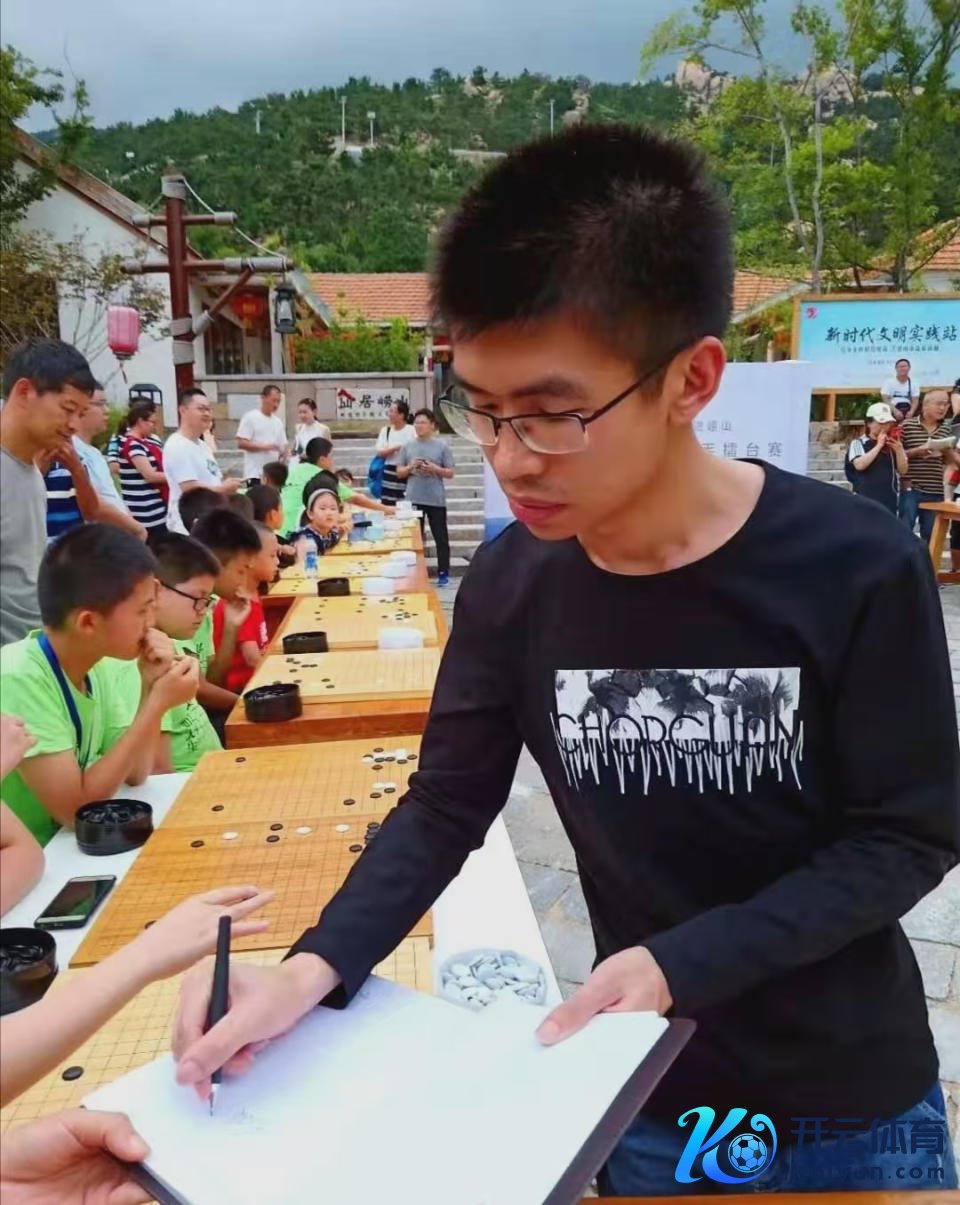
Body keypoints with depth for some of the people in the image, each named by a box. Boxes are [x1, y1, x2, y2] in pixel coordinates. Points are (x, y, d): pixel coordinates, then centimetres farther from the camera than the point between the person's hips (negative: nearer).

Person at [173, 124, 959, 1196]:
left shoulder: (856, 569, -22)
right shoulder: (511, 584, -14)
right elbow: (445, 807, -6)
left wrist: (681, 963, -23)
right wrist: (315, 969, -21)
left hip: (852, 1101, -1)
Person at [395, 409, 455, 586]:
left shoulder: (442, 446, 0)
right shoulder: (407, 447, 7)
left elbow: (450, 473, 1)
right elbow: (399, 472, 9)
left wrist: (434, 469, -15)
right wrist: (410, 467, -10)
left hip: (436, 499, -2)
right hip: (413, 499, 2)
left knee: (440, 537, 3)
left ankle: (443, 572, 10)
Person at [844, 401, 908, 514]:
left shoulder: (893, 445, 11)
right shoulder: (858, 443, -1)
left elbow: (903, 471, 6)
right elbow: (859, 465, -18)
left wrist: (899, 450, -9)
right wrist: (879, 445, -15)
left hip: (889, 501, 5)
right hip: (865, 500, -5)